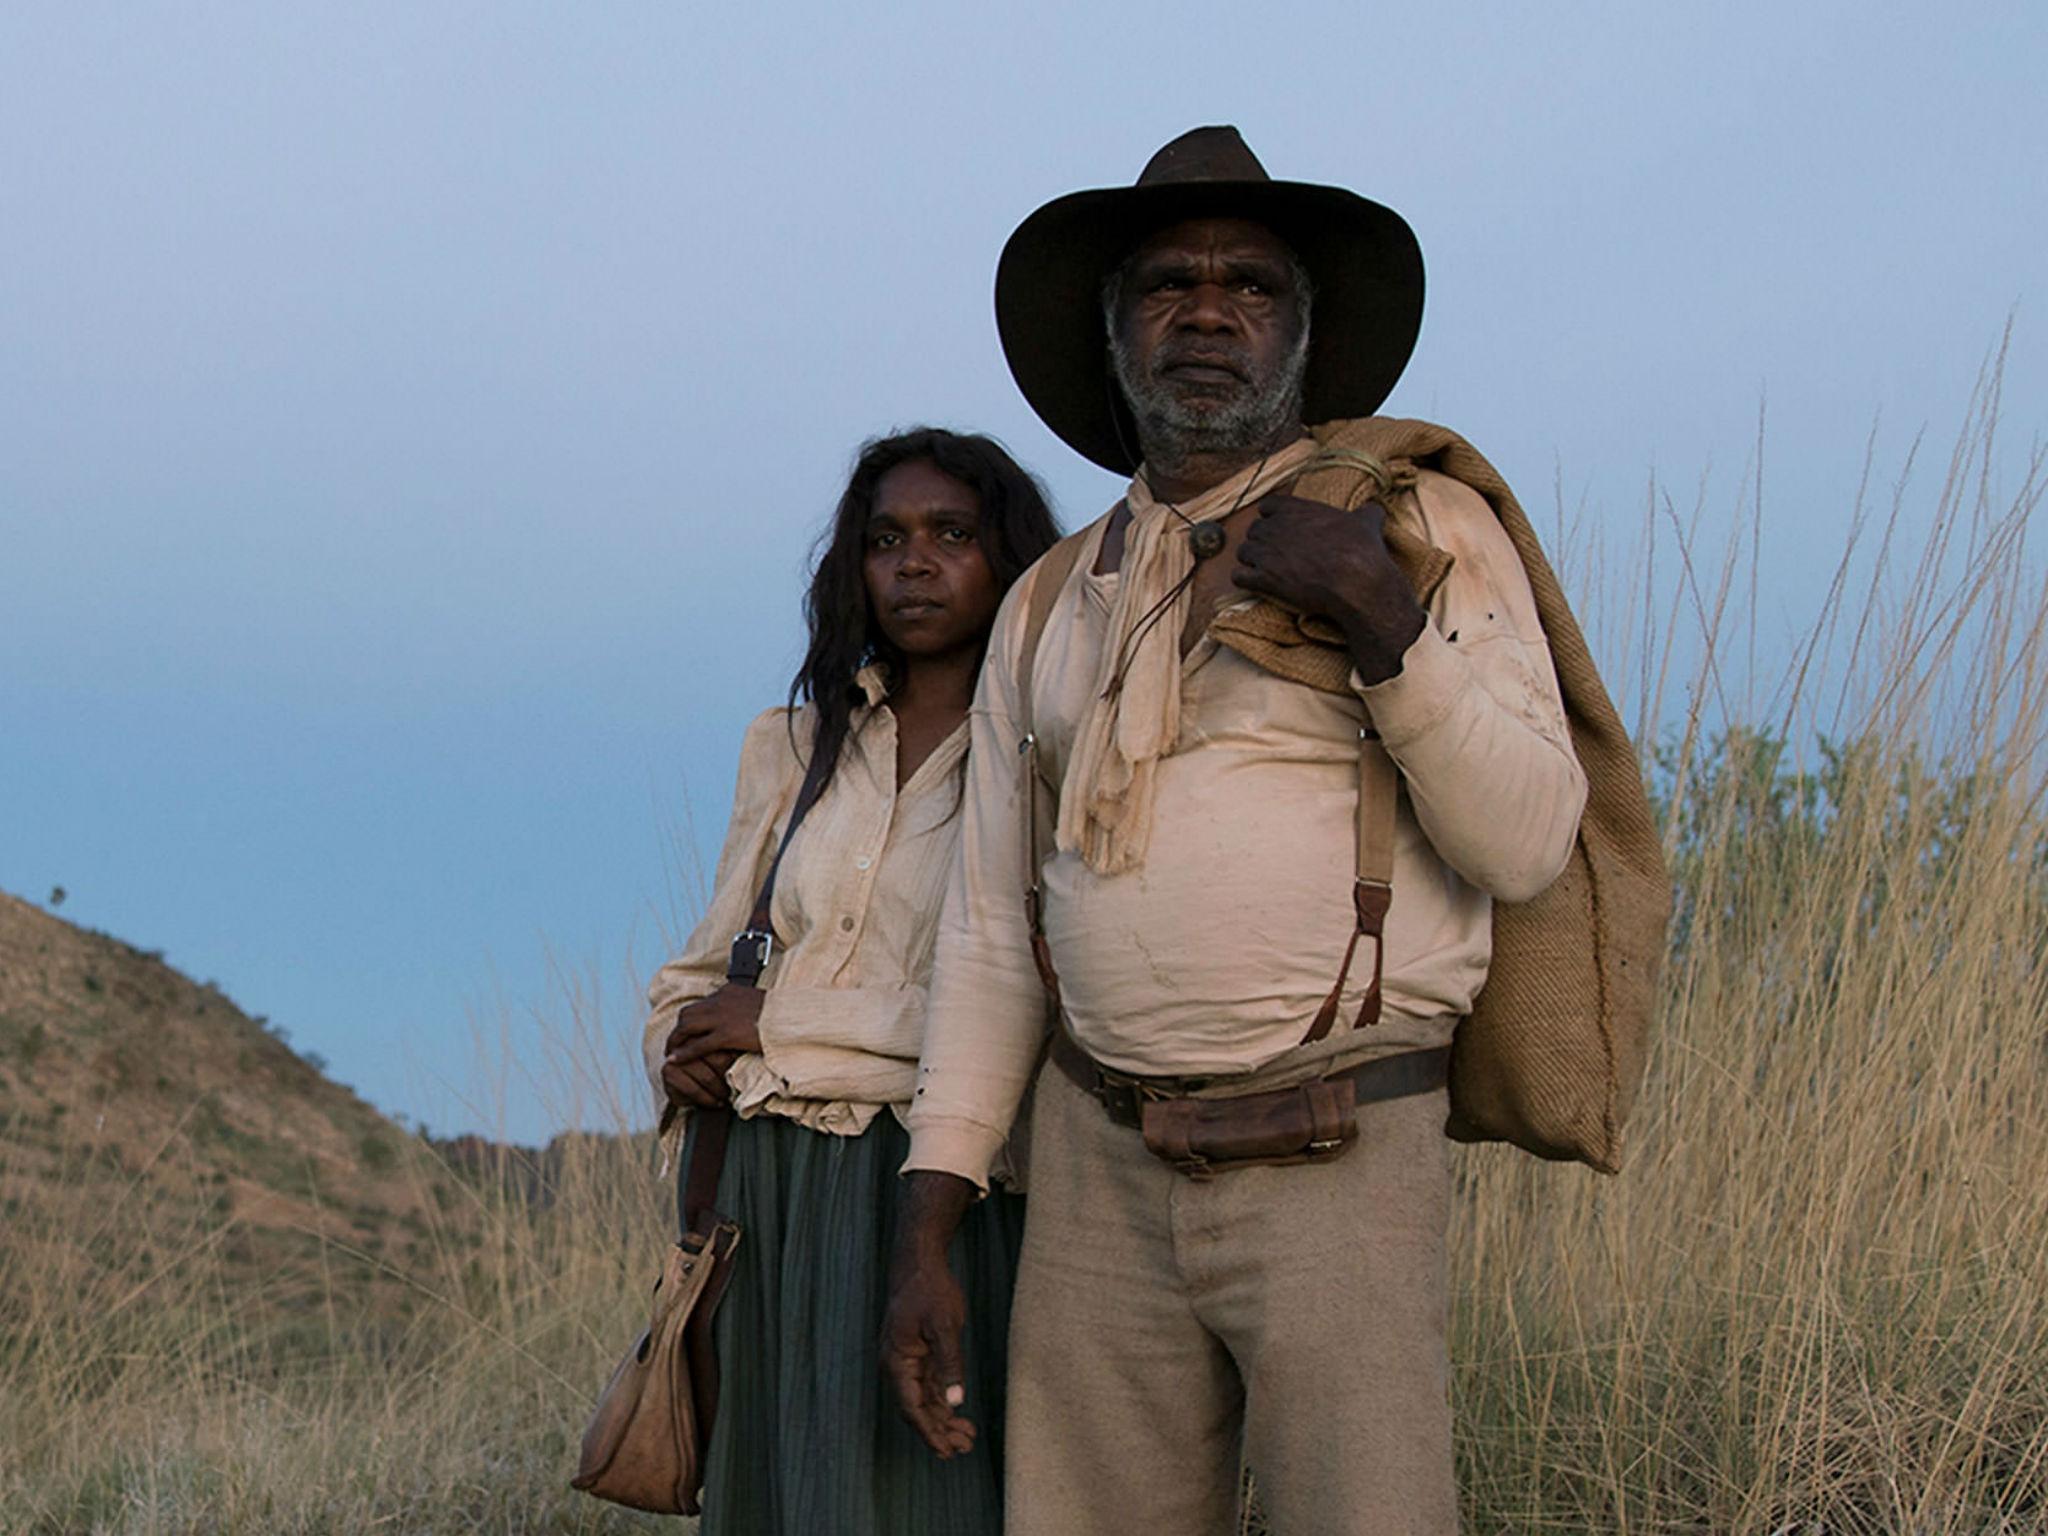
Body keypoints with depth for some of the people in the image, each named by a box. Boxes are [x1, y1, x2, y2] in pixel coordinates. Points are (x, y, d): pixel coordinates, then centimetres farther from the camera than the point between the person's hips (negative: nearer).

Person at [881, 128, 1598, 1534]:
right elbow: (990, 939, 15)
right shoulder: (1049, 611, 15)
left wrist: (1385, 624, -18)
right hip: (1100, 1167, 4)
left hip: (1340, 1167, -4)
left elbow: (1526, 842, -5)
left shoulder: (1426, 525, 3)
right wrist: (926, 1232, 8)